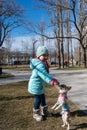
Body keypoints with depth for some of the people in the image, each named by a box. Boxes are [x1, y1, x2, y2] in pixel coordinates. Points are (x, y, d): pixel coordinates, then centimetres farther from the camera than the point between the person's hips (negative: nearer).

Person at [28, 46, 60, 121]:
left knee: (43, 98, 20)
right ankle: (36, 114, 23)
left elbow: (46, 74, 8)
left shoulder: (44, 63, 6)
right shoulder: (39, 65, -29)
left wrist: (53, 79, 1)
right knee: (38, 99, 2)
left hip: (41, 85, 10)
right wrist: (51, 81, -53)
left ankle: (44, 111, 38)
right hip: (36, 85, -10)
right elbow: (44, 75, -43)